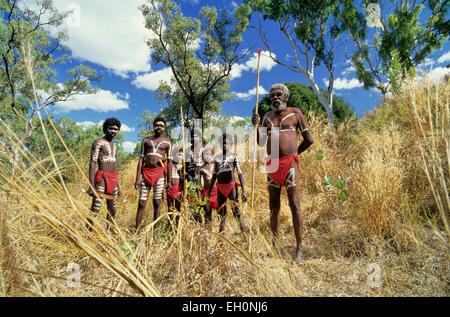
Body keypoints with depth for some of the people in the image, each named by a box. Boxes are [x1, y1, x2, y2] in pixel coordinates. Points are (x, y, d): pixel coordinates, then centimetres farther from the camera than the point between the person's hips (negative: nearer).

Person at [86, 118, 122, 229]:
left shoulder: (113, 145, 20)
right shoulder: (98, 142, -3)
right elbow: (92, 164, -11)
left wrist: (117, 186, 19)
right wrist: (91, 186, -20)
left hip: (113, 179, 8)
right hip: (102, 177, -7)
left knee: (112, 211, 10)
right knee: (95, 209, -9)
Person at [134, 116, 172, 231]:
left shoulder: (167, 142, 8)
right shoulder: (146, 140, 13)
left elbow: (169, 162, 6)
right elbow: (141, 159, 8)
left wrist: (169, 181, 0)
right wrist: (137, 178, 0)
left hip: (159, 173, -1)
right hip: (146, 172, 2)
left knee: (157, 202, 0)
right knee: (142, 203, 0)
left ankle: (155, 230, 8)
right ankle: (136, 229, 8)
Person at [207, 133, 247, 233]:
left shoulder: (234, 156, 3)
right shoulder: (217, 158, 14)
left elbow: (240, 174, -2)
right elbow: (214, 176, 17)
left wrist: (243, 191, -10)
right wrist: (209, 192, 13)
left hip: (231, 186, -4)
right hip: (220, 187, 4)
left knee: (236, 211, -9)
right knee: (221, 213, 7)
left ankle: (244, 232, -5)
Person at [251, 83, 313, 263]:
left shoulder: (295, 113, 6)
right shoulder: (268, 116, 18)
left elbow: (309, 139, 5)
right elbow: (261, 142, 11)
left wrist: (293, 153, 6)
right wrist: (256, 125, -3)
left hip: (289, 163, -4)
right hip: (271, 164, 5)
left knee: (294, 205, -7)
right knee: (273, 206, 9)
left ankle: (299, 250, 2)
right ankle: (274, 246, 21)